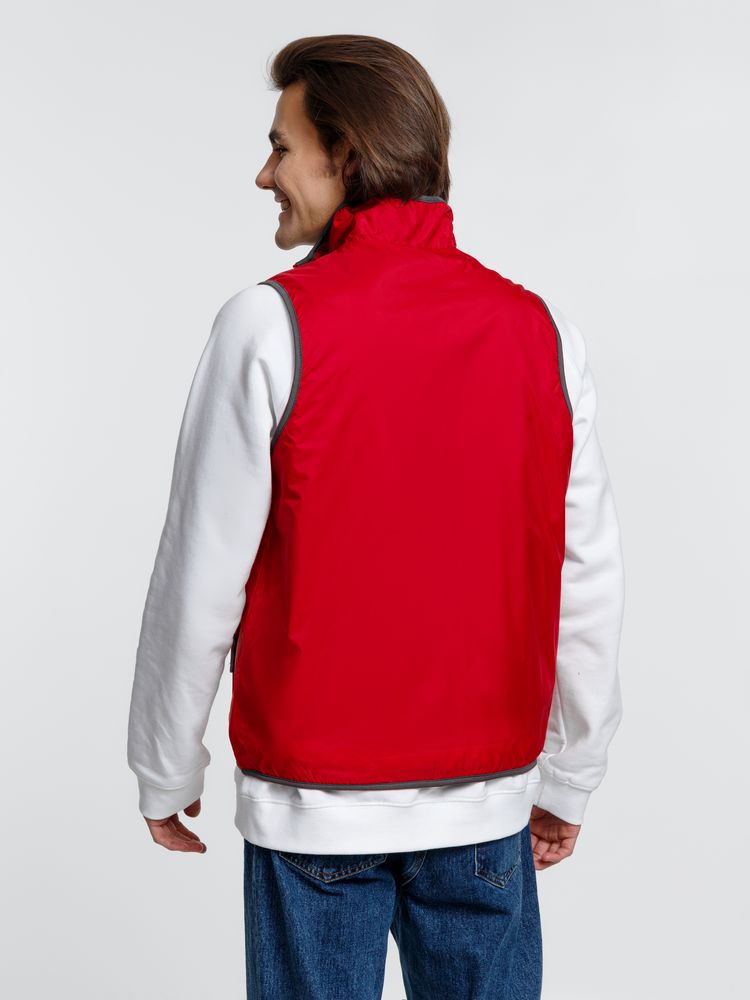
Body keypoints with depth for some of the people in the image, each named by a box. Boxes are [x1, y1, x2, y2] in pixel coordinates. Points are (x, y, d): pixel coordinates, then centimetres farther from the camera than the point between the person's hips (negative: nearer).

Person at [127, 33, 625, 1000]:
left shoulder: (269, 324, -12)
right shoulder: (540, 330, -1)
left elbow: (201, 582, -10)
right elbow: (587, 582, 1)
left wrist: (165, 773, 4)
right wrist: (568, 777, 11)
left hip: (315, 802, -3)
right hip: (487, 803, 3)